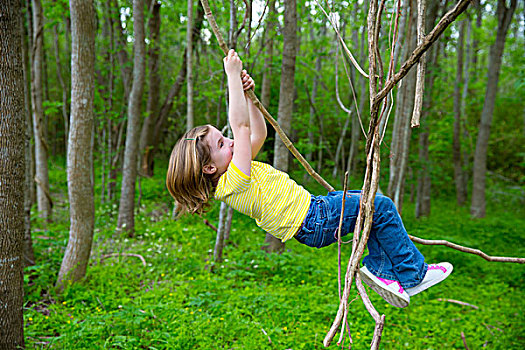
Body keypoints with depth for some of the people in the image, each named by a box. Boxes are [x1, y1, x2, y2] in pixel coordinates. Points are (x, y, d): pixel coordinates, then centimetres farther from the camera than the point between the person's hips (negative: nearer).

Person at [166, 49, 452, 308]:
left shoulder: (225, 178, 6)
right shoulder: (233, 182, -23)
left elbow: (259, 133, 12)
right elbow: (240, 125, -28)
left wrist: (246, 93, 3)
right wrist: (233, 75, -22)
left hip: (314, 209, 11)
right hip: (315, 223, -11)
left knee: (373, 201, 18)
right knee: (382, 206, -6)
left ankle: (380, 268, 16)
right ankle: (413, 274, 8)